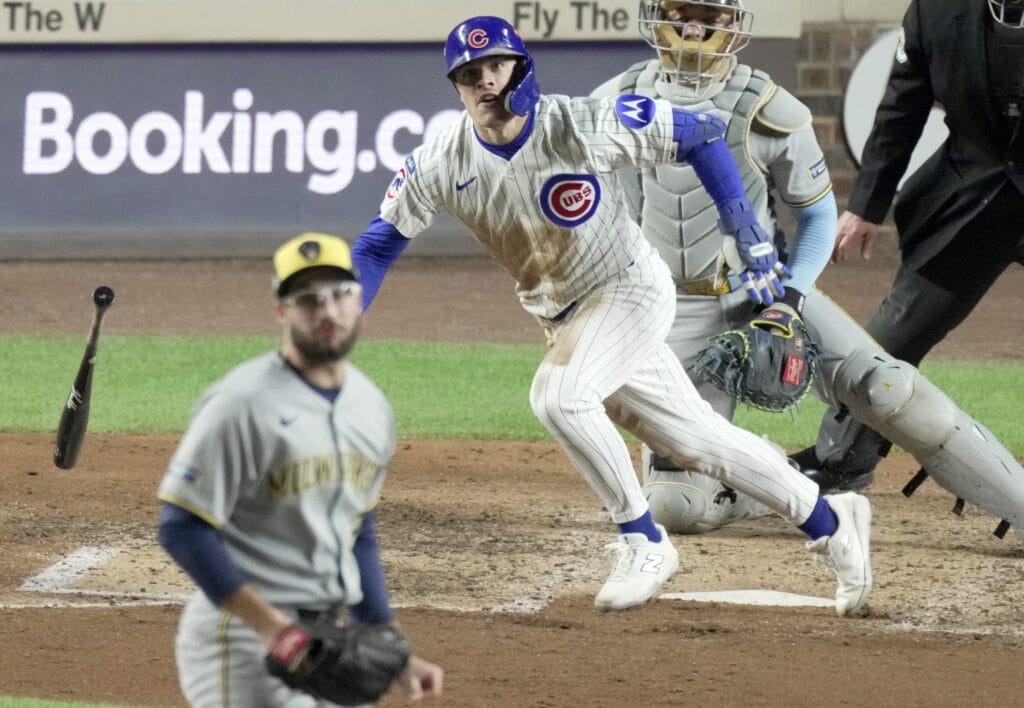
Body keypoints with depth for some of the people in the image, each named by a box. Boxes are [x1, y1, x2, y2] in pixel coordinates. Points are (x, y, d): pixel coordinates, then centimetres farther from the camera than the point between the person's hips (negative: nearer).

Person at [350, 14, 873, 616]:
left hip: (633, 290, -5)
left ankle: (645, 544, -15)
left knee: (558, 393, -29)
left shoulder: (584, 127, -24)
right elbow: (379, 245, -2)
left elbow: (699, 134, -13)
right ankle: (831, 521, 24)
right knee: (693, 436, 8)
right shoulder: (441, 165, -12)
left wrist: (747, 235, -15)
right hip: (566, 319, 5)